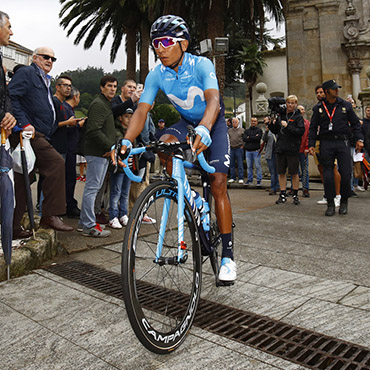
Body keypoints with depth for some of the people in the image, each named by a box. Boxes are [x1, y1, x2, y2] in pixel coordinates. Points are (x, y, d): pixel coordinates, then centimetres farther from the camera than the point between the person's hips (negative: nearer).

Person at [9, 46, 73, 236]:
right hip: (30, 134, -9)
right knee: (56, 163, -22)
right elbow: (10, 97, -13)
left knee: (23, 181, 8)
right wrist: (24, 123, -20)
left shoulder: (46, 81, 28)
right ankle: (50, 215, -18)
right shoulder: (26, 72, 0)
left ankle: (13, 226, 13)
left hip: (40, 137, 9)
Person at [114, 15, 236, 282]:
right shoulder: (156, 75, -15)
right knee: (164, 142, -30)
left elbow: (213, 100, -41)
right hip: (187, 122, 4)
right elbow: (142, 110, -22)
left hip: (213, 124, -3)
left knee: (218, 184, -14)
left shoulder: (202, 65, -26)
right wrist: (127, 142, -40)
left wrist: (204, 129, -62)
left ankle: (228, 255, -7)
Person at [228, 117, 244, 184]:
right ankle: (232, 177, 15)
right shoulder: (229, 130, 12)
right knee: (231, 164, 7)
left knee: (240, 164, -3)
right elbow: (227, 139, 18)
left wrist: (242, 145, -3)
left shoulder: (242, 130, 2)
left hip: (239, 148, -4)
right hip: (231, 149, 4)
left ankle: (241, 178, 2)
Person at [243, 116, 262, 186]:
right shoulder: (247, 130, 15)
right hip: (248, 151, 4)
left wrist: (249, 137, -5)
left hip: (256, 151, -4)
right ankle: (250, 180, 17)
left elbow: (258, 138, -14)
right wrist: (254, 137, -7)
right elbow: (244, 139, -2)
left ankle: (259, 180, 4)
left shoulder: (259, 130, 4)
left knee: (258, 166, -3)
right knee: (249, 166, 8)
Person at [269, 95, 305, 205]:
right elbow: (276, 131, 18)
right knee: (281, 172, 7)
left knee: (294, 173, 2)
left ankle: (295, 195, 14)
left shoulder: (298, 117, -1)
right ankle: (283, 195, 17)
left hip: (293, 149, -4)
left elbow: (301, 131, -14)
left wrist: (288, 126, -19)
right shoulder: (281, 115, 12)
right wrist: (272, 124, 0)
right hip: (280, 148, 5)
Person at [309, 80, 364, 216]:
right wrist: (311, 144, 1)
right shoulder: (318, 108, 8)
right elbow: (313, 128, 10)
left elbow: (355, 123, 13)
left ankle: (344, 202, 15)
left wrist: (359, 139, 2)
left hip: (343, 143, 1)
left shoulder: (345, 105, 9)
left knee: (346, 174, -3)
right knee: (328, 175, -2)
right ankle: (330, 204, 8)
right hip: (326, 144, 0)